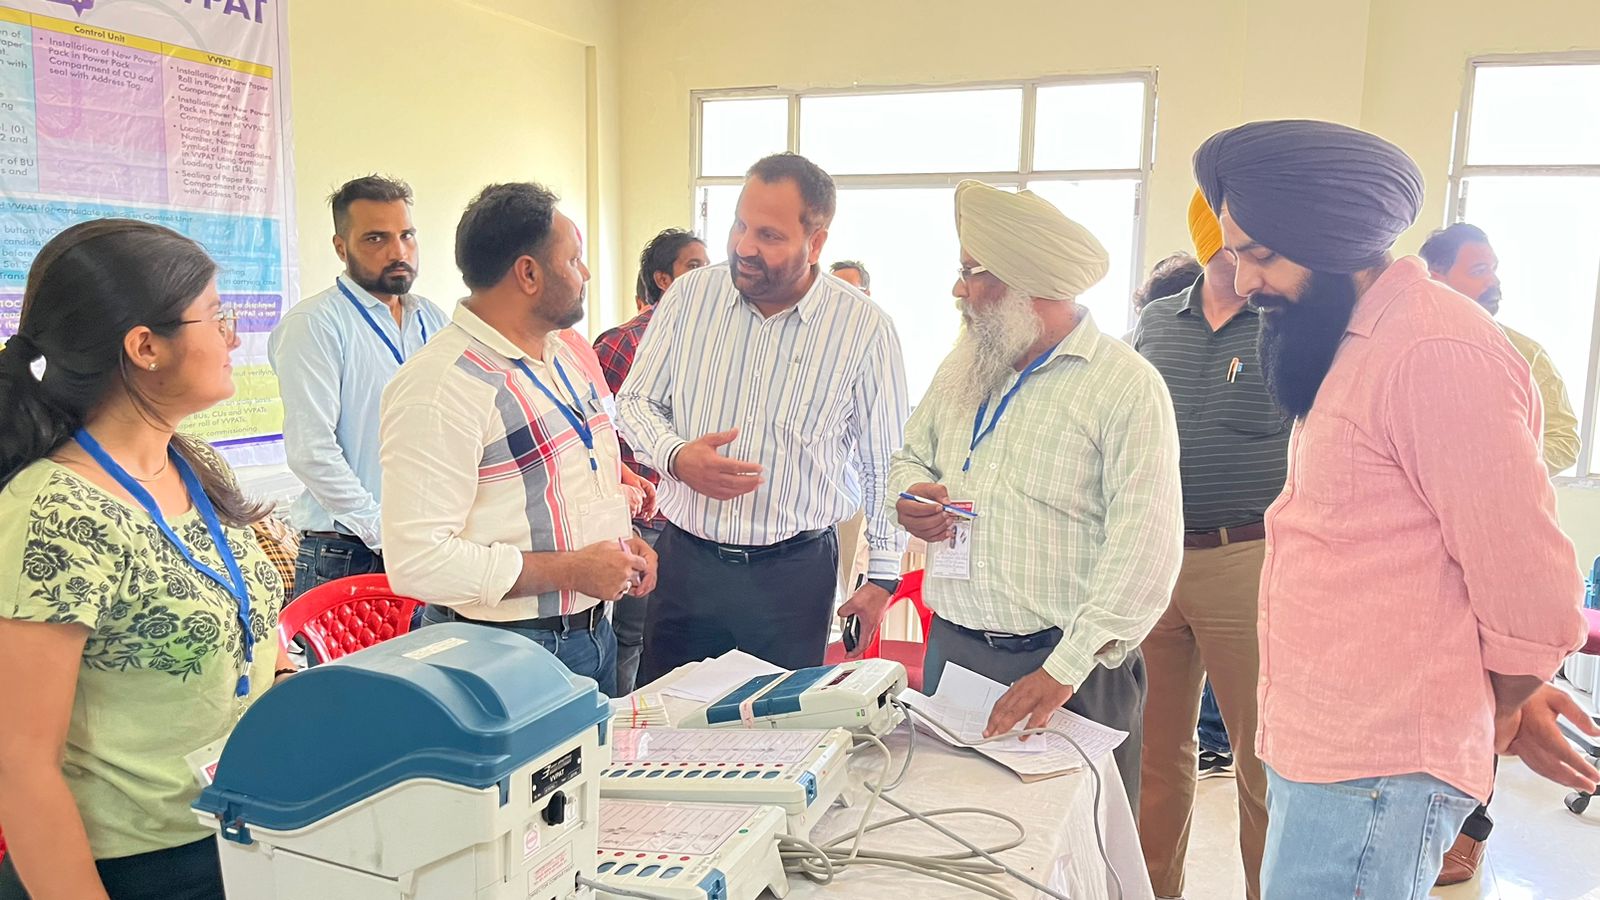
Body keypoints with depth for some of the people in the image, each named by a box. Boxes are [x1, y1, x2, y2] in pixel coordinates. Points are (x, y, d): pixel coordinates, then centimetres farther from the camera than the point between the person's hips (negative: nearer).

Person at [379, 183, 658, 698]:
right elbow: (416, 561, -26)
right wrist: (572, 570, -22)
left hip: (595, 631, 8)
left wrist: (622, 536, 2)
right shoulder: (438, 388, -21)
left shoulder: (572, 349, 8)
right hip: (504, 654, -8)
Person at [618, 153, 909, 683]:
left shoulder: (865, 329, -7)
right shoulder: (689, 296, -1)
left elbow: (886, 464, 0)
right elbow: (636, 400, 8)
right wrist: (675, 456, -14)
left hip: (796, 573, -2)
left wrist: (882, 576, 2)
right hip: (686, 558, 2)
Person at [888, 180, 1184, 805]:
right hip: (951, 648, 6)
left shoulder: (1127, 386, -11)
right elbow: (911, 456, 23)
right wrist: (909, 497, -2)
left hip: (1072, 664, -5)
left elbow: (1144, 552, -18)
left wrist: (1064, 671, -24)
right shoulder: (963, 368, 11)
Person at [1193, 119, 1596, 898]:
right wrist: (1499, 709, 17)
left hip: (1372, 772, -9)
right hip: (1315, 747, 9)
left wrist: (1499, 719, 1)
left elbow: (1529, 595, -16)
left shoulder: (1436, 353, -18)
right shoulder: (1348, 351, 13)